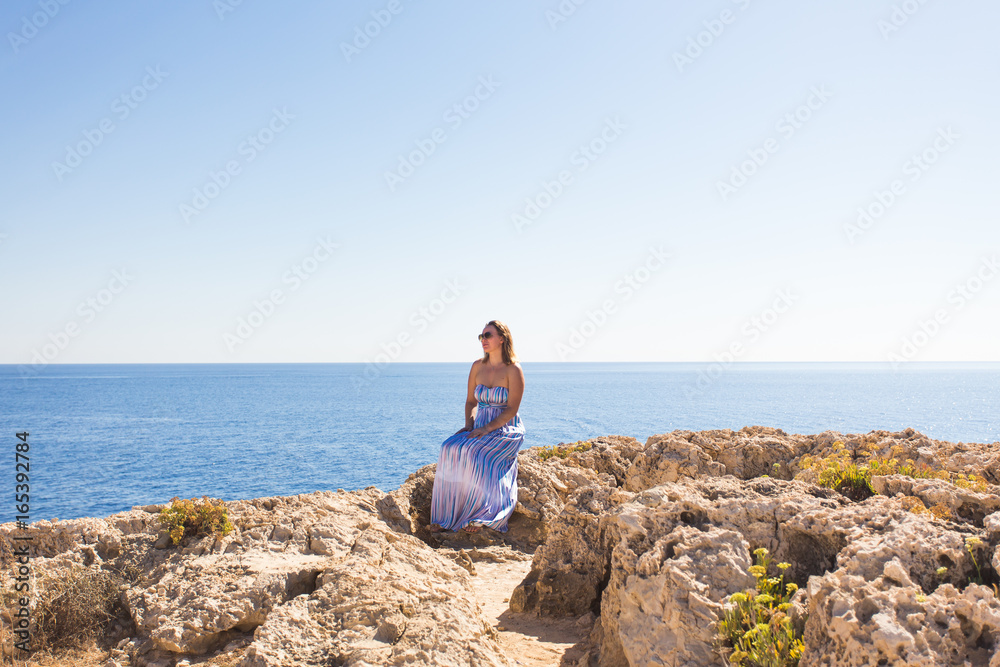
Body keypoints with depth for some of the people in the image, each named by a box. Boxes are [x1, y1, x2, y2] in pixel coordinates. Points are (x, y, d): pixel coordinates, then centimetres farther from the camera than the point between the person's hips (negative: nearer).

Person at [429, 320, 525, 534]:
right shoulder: (477, 366, 9)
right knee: (450, 448, -23)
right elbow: (470, 401, 15)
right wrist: (469, 425, -3)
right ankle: (446, 516, -21)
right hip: (480, 429, 5)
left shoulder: (514, 370, -8)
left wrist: (487, 429, -21)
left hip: (506, 431, -5)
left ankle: (480, 516, -18)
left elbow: (512, 409, -13)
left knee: (475, 453, -33)